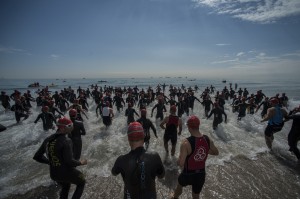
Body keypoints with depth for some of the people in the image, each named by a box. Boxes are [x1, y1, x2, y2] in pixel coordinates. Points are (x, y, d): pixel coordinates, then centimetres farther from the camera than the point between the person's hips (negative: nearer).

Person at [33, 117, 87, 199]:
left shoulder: (48, 140, -2)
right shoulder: (66, 141, -26)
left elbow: (37, 157, 6)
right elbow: (69, 161, -28)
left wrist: (51, 162, 16)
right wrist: (81, 162, -9)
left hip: (54, 174, 7)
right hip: (67, 172, -7)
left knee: (66, 186, 37)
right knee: (81, 182, 24)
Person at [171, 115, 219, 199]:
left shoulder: (186, 142, -30)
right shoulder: (208, 139, -13)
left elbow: (181, 164, -29)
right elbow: (216, 152, 6)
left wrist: (179, 158, -9)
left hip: (188, 174, -3)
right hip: (201, 174, 4)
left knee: (179, 185, 31)